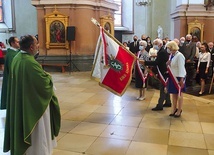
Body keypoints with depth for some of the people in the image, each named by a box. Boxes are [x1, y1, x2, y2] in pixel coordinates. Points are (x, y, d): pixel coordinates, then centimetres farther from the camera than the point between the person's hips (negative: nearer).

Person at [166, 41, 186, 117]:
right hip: (172, 77, 7)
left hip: (178, 77, -7)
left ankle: (179, 111, 19)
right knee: (173, 93, 14)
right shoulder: (171, 55, 5)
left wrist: (181, 79, -25)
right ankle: (174, 109, 27)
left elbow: (181, 68, -22)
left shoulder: (179, 56, -19)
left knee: (179, 94, 6)